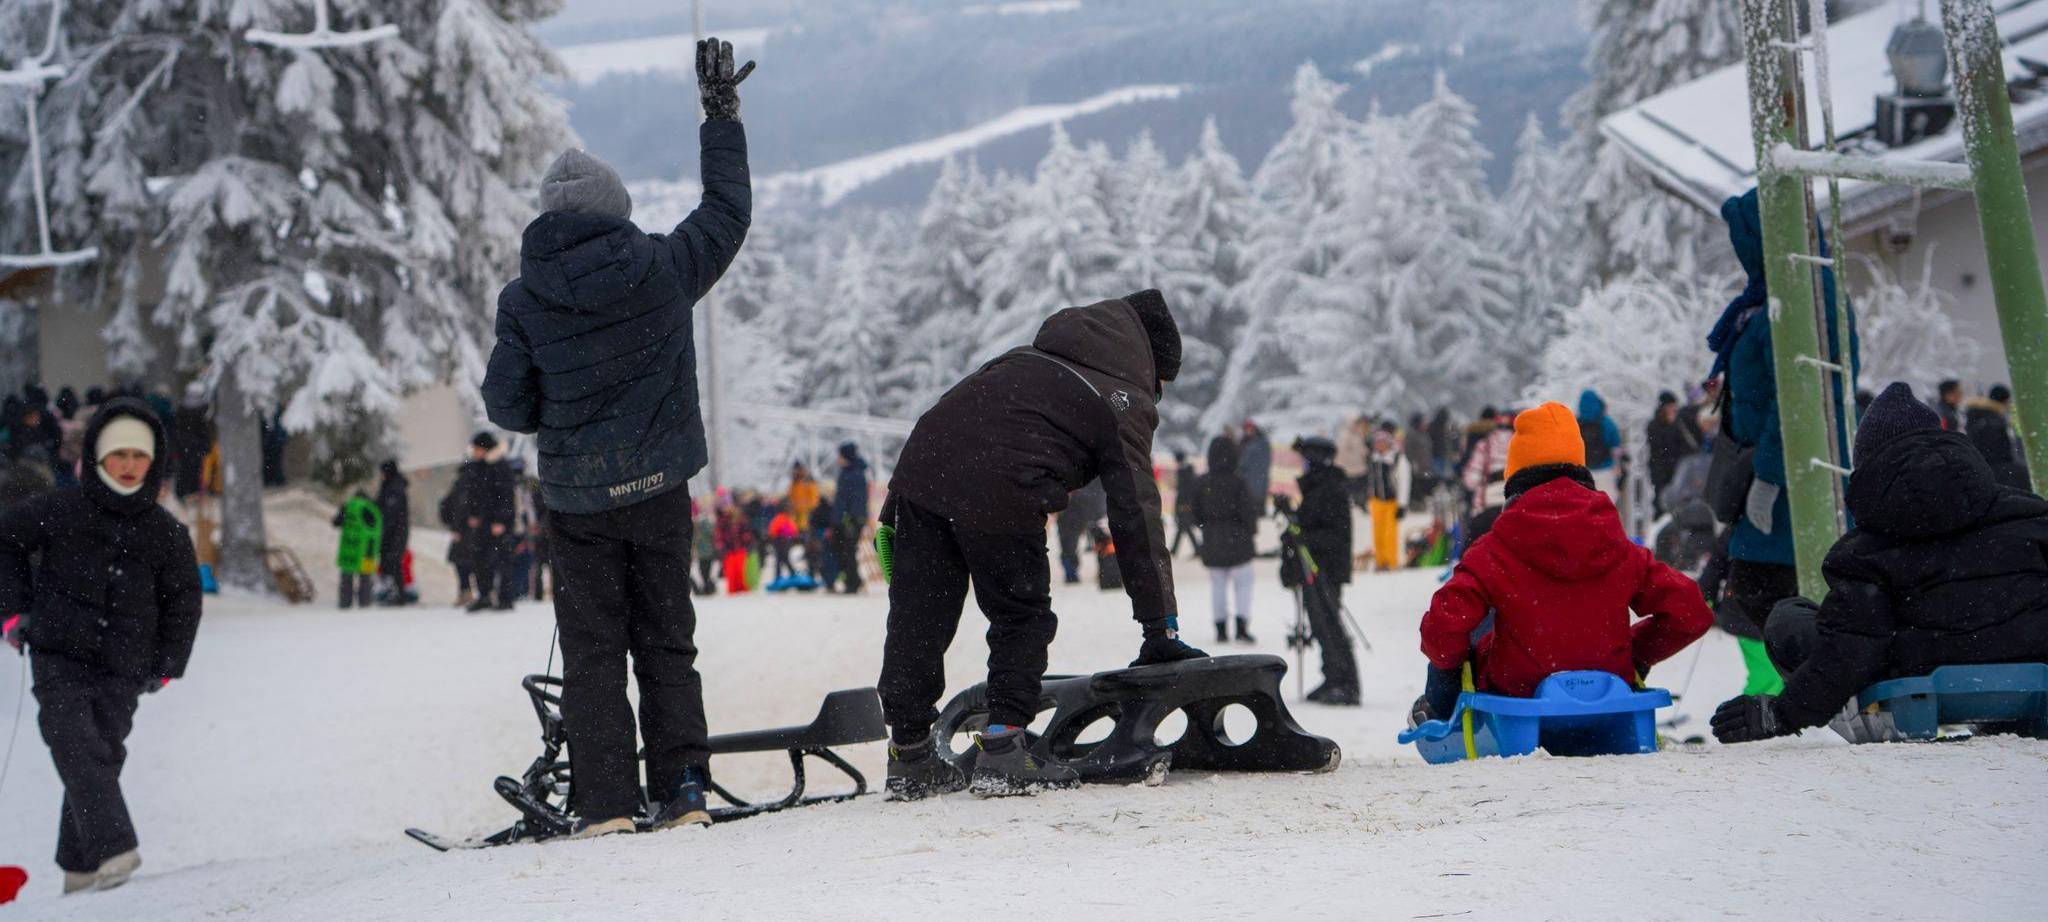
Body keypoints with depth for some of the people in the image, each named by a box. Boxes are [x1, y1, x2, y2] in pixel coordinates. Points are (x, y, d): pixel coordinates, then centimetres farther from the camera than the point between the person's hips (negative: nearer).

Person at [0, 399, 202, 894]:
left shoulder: (165, 532, 5)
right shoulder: (60, 510, -2)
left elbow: (183, 598, 18)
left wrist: (167, 664, 13)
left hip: (122, 669, 2)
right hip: (59, 656, -2)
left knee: (104, 758, 0)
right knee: (76, 746, -19)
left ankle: (80, 866, 12)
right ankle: (114, 849, -29)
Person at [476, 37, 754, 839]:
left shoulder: (524, 300, -8)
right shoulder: (663, 268, -7)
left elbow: (507, 404, -3)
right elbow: (728, 211, 9)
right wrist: (722, 114, 19)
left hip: (576, 497, -1)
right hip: (659, 486, 1)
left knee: (592, 649, 7)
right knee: (667, 640, 12)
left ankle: (605, 803, 2)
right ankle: (682, 788, 7)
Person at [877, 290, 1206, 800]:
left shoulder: (1027, 357, 32)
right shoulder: (1125, 403, 14)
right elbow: (1136, 517, 10)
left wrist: (892, 511, 23)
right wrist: (1160, 627, 12)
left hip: (920, 469, 6)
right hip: (1001, 496, -5)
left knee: (917, 620, 10)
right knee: (1022, 619, 13)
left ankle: (909, 757, 15)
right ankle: (1003, 747, 5)